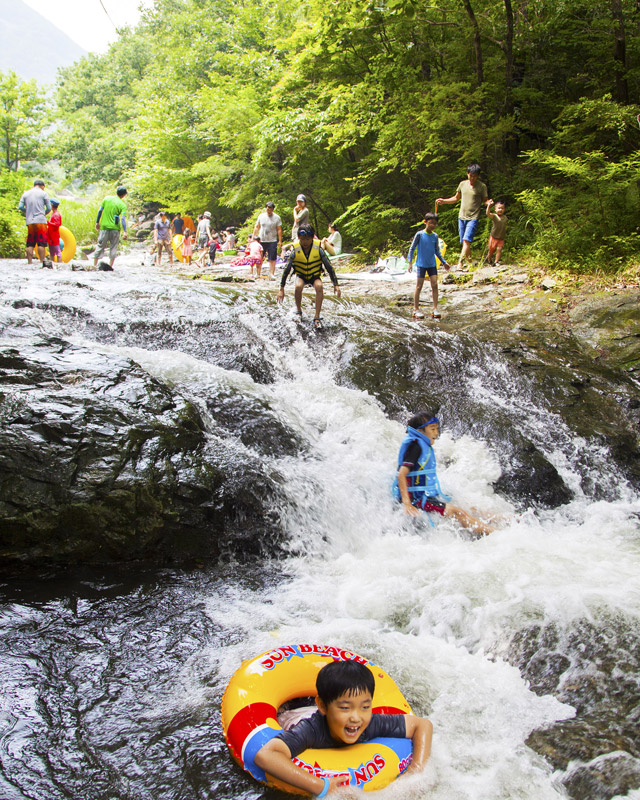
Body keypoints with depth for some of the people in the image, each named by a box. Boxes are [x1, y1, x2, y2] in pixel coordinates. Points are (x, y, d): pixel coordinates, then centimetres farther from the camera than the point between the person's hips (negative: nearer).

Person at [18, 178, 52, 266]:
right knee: (41, 243, -4)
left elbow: (20, 207, 6)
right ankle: (42, 262, -11)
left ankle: (29, 262, 0)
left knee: (30, 244, 4)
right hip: (40, 221, -3)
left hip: (29, 222, 3)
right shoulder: (43, 193, 2)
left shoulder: (25, 194, 12)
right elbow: (49, 208, 0)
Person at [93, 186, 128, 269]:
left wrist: (97, 222, 13)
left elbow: (100, 210, 4)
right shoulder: (123, 205, -6)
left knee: (100, 246, 9)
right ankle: (111, 266, 5)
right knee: (113, 247, 8)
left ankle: (95, 265, 11)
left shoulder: (107, 199, 3)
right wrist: (125, 232, -18)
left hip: (104, 227, 2)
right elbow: (123, 218, -15)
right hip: (115, 228, -2)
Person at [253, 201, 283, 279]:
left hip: (272, 241, -2)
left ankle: (271, 273, 1)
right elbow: (257, 227, 12)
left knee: (272, 259, -3)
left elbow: (279, 230, 2)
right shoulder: (261, 216, 5)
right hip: (261, 240, 2)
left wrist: (280, 241, -3)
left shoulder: (276, 217, 0)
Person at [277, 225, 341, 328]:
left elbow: (329, 267, -15)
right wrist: (281, 289, -17)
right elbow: (287, 270, -15)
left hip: (315, 276, 0)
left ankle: (317, 318, -26)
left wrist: (335, 285, -19)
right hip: (301, 276, 0)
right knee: (298, 286, -34)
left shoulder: (318, 250, -20)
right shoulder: (295, 251, -19)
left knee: (319, 286, -33)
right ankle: (298, 311, -6)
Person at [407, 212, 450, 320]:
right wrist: (410, 262, -11)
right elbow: (412, 248, -4)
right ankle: (416, 309, 7)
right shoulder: (419, 234, -8)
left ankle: (435, 308, 4)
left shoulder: (435, 236, 5)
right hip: (421, 264, -4)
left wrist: (444, 262, 16)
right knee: (419, 287, -1)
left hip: (432, 265, 4)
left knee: (434, 285, -1)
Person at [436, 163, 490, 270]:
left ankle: (460, 263, -23)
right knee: (463, 242, 6)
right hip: (462, 216, 5)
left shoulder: (482, 186, -4)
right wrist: (443, 201, 12)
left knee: (467, 240, -18)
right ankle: (469, 260, 21)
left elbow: (485, 200, 2)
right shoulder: (462, 184, 8)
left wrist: (488, 203, -21)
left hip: (473, 218, -5)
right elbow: (456, 198, 21)